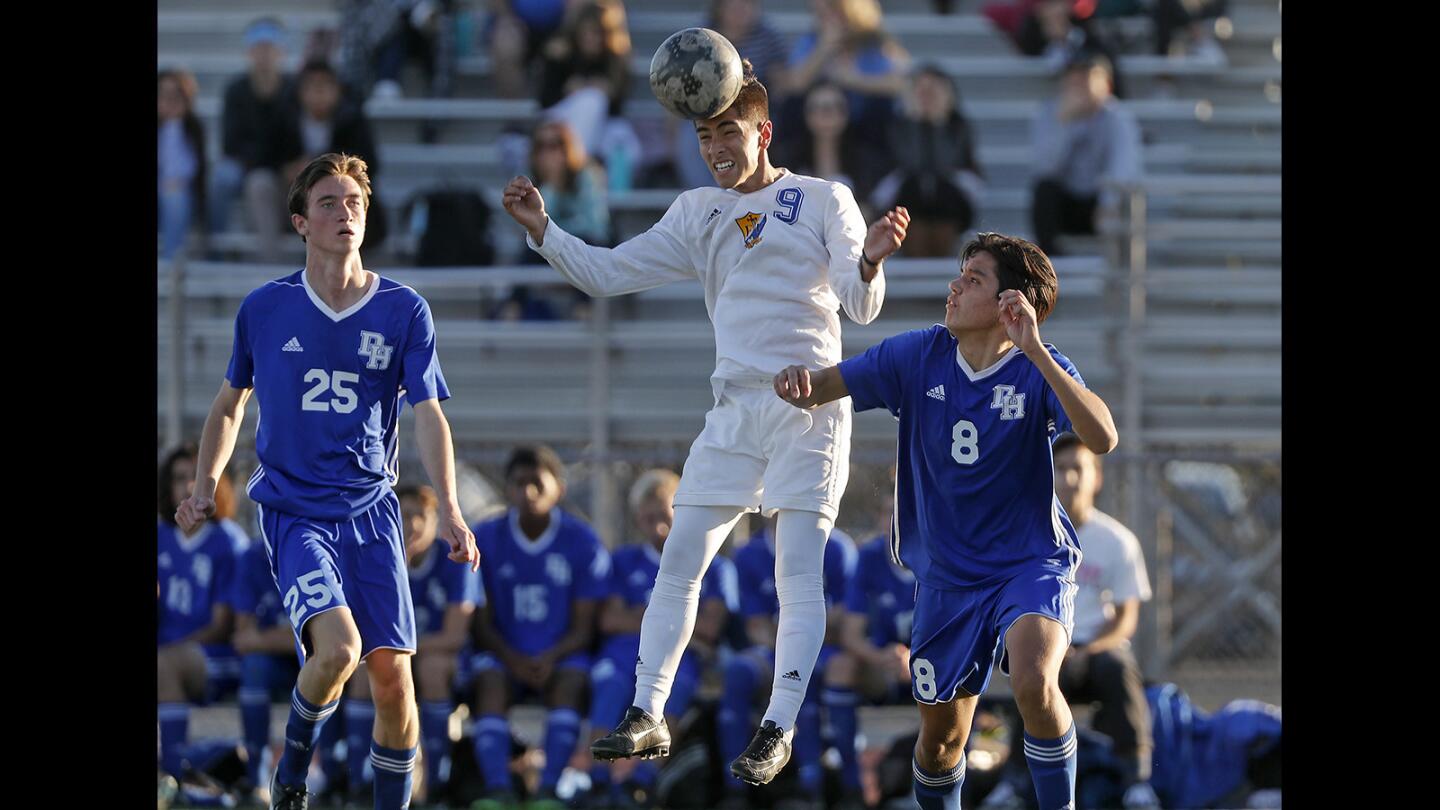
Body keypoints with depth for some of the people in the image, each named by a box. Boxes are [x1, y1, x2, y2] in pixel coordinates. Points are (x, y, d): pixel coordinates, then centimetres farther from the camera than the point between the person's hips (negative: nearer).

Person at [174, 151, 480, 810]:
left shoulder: (405, 311, 2)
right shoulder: (263, 310, 4)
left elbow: (428, 415, -3)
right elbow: (230, 403, 19)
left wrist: (448, 511, -15)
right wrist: (204, 486, 10)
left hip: (371, 510, 1)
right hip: (292, 510, -1)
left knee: (392, 674, -6)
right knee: (337, 647, -24)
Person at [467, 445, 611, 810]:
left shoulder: (581, 541, -1)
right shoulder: (486, 538, 2)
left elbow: (583, 627, -2)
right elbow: (483, 622, 1)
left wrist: (551, 657, -22)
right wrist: (512, 659, -19)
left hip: (561, 654, -1)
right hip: (505, 654, 1)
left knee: (570, 680, -34)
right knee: (489, 680, -32)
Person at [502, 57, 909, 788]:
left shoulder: (824, 201, 1)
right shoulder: (698, 214, 12)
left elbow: (860, 307, -6)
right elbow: (607, 275, 11)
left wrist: (868, 261, -29)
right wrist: (542, 233, -4)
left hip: (811, 405, -4)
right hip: (735, 407, 4)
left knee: (799, 570, -7)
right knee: (678, 561, -1)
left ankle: (779, 728, -4)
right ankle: (647, 714, 4)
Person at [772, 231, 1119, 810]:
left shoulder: (1039, 370, -14)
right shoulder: (919, 357, -4)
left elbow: (1102, 439, -31)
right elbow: (827, 386, 1)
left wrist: (1035, 352, -38)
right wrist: (799, 384, -25)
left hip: (1031, 564, -4)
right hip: (947, 575, 4)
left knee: (1034, 685, -32)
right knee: (941, 738, 10)